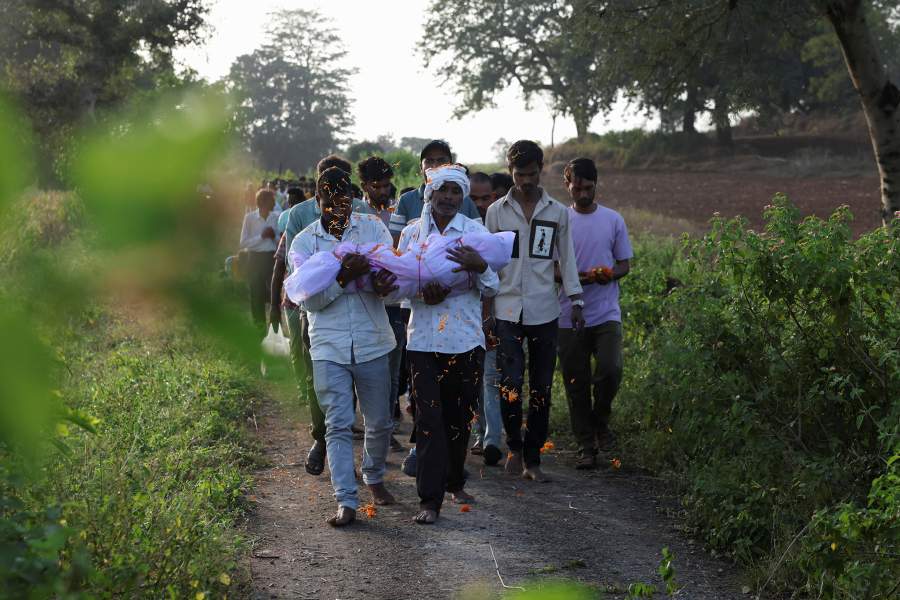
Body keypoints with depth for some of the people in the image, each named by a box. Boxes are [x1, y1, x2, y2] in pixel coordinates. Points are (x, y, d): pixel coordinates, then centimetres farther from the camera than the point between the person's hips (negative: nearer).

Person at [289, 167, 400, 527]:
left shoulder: (373, 229, 0)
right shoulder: (303, 243, -1)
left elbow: (394, 278, -4)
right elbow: (309, 300, -8)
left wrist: (382, 285, -29)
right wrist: (344, 278, -24)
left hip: (372, 342, 1)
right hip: (329, 347, -1)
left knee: (379, 422, 12)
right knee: (338, 426, -3)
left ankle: (374, 477, 38)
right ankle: (346, 502, 0)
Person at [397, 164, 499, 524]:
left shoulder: (475, 231, 2)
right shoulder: (412, 232, 5)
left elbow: (492, 289, 0)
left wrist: (479, 266, -22)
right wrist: (423, 294, -14)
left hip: (466, 340, 1)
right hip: (424, 339, -1)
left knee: (459, 417, 11)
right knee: (429, 419, -7)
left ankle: (454, 483, 32)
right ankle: (430, 500, -5)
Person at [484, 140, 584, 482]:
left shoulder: (557, 212, 6)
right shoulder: (497, 212, 3)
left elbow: (567, 259, 11)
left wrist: (576, 302, 4)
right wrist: (487, 309, 1)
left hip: (544, 312, 1)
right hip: (507, 310, -1)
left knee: (541, 389, 3)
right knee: (510, 384, -9)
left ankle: (533, 459, 12)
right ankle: (514, 447, 14)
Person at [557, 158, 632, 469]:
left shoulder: (613, 220, 6)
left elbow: (625, 265, 10)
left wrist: (610, 274, -12)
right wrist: (572, 277, -16)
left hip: (606, 312, 0)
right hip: (570, 315, 0)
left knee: (610, 369, -18)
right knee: (576, 382, 3)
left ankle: (600, 420, 11)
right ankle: (585, 445, 14)